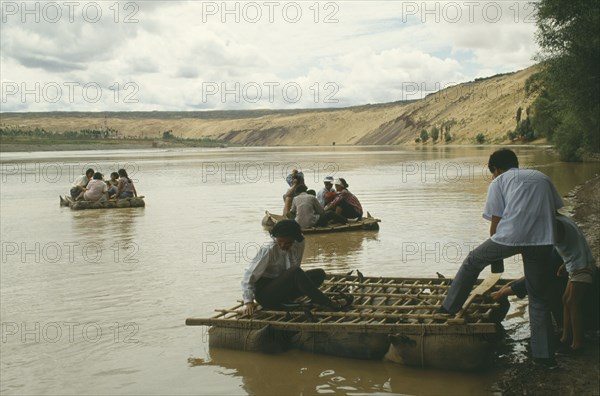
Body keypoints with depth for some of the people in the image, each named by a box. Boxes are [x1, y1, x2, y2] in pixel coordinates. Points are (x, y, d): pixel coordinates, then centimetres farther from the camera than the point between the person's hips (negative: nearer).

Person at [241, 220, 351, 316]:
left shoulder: (298, 246, -3)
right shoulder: (268, 250, -17)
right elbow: (249, 276, -15)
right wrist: (248, 301, -23)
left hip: (283, 292, 6)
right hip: (265, 293, -6)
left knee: (319, 274, -11)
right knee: (296, 272, -32)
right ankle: (329, 305, -29)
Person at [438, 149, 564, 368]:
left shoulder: (498, 182, 15)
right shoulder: (542, 177, 28)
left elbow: (495, 224, 9)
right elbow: (556, 210, 22)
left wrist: (496, 248, 25)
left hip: (510, 236, -3)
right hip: (542, 242, 3)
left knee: (473, 261, 24)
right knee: (539, 298, 14)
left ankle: (449, 307, 31)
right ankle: (544, 355, 16)